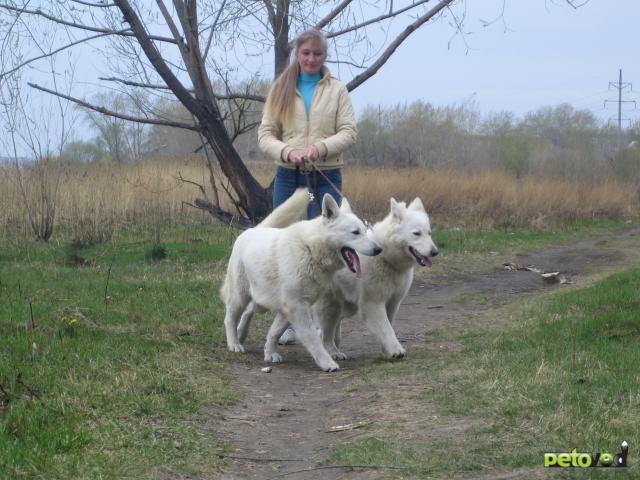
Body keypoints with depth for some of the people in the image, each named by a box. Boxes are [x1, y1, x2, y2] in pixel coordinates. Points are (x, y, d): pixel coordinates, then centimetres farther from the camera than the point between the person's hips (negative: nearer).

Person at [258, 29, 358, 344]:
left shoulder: (337, 90, 5)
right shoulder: (281, 90, 8)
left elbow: (349, 132, -1)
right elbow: (265, 134, 3)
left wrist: (321, 147, -19)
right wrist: (287, 152, -17)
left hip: (326, 178, -2)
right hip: (288, 177, 2)